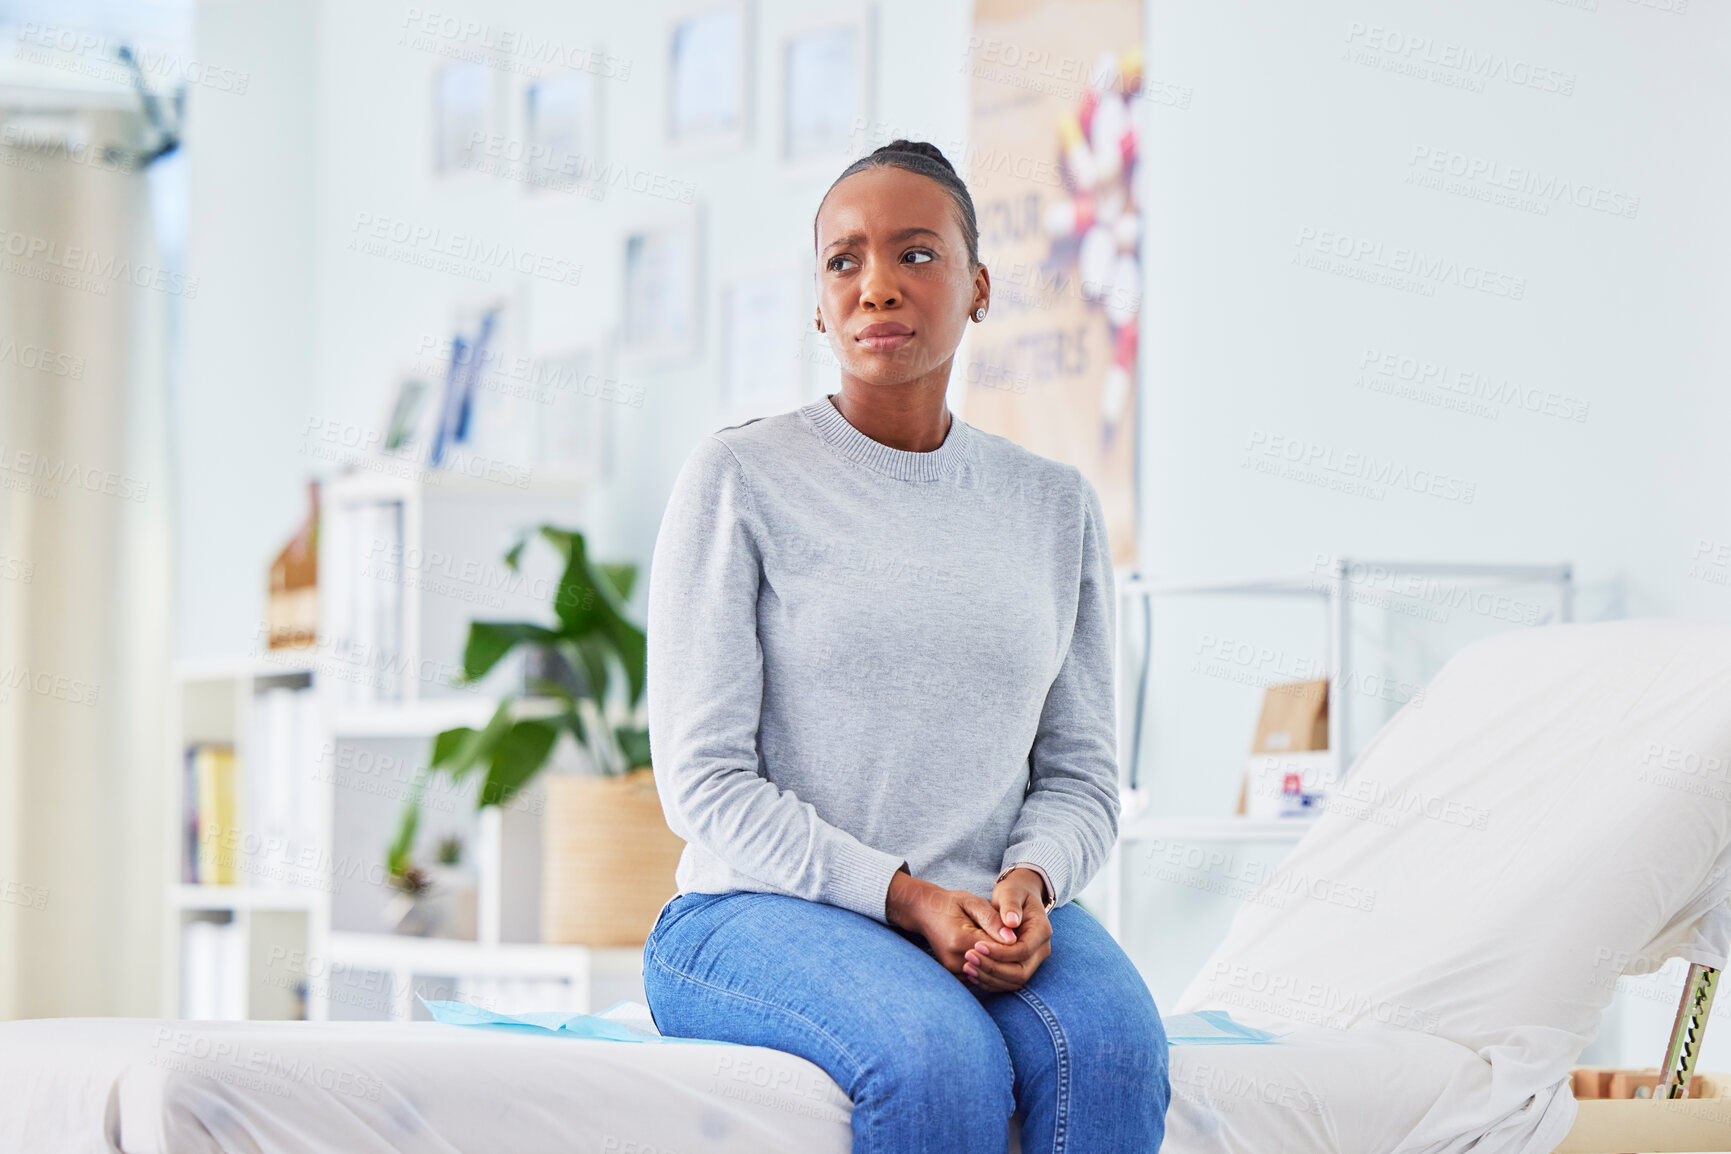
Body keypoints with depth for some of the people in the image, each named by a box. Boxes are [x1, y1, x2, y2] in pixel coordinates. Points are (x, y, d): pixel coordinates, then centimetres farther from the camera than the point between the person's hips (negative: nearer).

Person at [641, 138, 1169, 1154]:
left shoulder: (1056, 507, 13)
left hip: (985, 910, 3)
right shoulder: (740, 478, 0)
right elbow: (705, 781, -5)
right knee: (944, 1061, -36)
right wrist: (907, 899, -17)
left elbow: (1081, 776, 13)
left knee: (1112, 1047, -31)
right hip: (759, 911, -3)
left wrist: (1030, 882, -11)